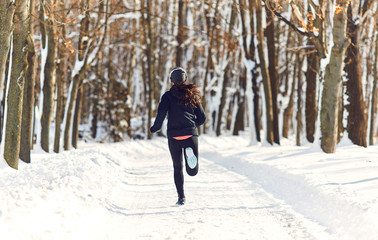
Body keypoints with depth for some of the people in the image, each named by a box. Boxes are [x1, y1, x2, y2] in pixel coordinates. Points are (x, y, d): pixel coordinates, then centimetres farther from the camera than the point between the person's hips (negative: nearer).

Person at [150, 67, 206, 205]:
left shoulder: (168, 95, 1)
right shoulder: (193, 95, 10)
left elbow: (162, 112, -15)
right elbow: (202, 118, 11)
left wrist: (155, 127, 0)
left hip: (174, 136, -1)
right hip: (191, 134, 1)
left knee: (178, 168, 16)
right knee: (192, 172, 2)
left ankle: (181, 197, 11)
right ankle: (190, 153, -27)